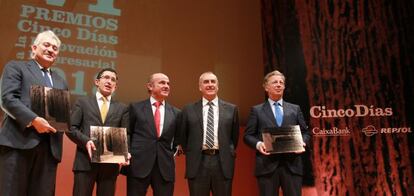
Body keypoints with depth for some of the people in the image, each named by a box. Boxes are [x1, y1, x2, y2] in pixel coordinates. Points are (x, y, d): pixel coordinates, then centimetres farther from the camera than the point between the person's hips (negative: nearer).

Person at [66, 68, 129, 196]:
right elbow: (71, 128, 4)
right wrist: (86, 141, -14)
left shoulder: (122, 108, 15)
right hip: (85, 161, -2)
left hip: (111, 163, 2)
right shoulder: (83, 102, 11)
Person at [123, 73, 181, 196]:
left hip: (165, 167, 2)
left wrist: (172, 152, 6)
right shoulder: (136, 107, 3)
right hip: (138, 165, -2)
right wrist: (128, 155, 3)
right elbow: (127, 134, 8)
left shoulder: (176, 113, 9)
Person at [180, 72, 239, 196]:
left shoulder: (231, 109, 6)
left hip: (223, 163, 1)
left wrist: (230, 153, 11)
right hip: (197, 163, 0)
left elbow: (234, 135, 14)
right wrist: (190, 154, 11)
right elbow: (183, 136, 14)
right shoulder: (189, 110, 5)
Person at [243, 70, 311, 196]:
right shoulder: (257, 110, 9)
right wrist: (258, 144, -15)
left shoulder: (295, 109, 16)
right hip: (267, 165, -2)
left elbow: (305, 132, 15)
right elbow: (248, 135, 5)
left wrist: (302, 142, -7)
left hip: (292, 165, 2)